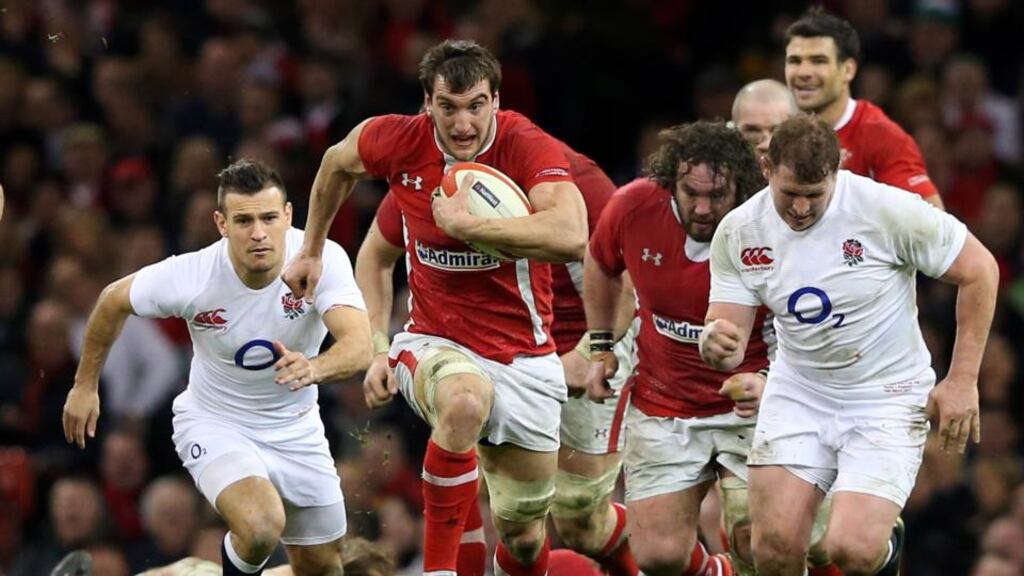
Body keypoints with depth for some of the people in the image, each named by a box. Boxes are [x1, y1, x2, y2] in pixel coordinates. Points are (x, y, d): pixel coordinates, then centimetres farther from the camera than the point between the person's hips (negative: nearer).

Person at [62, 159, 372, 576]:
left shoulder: (323, 260, -24)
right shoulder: (189, 277, -25)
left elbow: (359, 347, -37)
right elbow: (113, 301, -5)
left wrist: (314, 369, -59)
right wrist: (85, 385, 4)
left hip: (295, 428, 3)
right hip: (215, 426, -3)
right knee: (261, 527, -30)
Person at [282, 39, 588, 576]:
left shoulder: (529, 148, -19)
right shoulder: (398, 140, -9)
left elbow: (570, 238, -38)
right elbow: (337, 161, 16)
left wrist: (465, 223, -34)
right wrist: (311, 250, 24)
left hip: (523, 357, 0)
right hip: (435, 344, 0)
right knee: (464, 401, -38)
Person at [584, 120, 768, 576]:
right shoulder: (633, 207, -13)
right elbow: (600, 266, 12)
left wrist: (768, 382, -31)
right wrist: (601, 347, 11)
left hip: (747, 404, -3)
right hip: (661, 409, 3)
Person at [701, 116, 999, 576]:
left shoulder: (887, 209, -20)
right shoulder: (737, 232, -9)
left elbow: (979, 269, -9)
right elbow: (729, 348, -4)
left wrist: (963, 379, -9)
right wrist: (715, 343, -31)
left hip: (887, 398, -3)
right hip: (797, 394, 3)